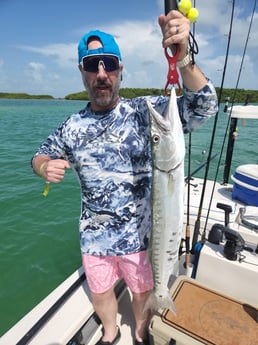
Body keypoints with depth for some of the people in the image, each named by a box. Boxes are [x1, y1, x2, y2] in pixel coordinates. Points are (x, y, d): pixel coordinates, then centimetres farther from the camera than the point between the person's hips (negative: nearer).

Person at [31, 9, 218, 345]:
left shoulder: (146, 110, -14)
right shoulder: (72, 127, -3)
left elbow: (204, 106, -22)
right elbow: (40, 156, 9)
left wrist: (183, 58, -39)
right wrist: (46, 167, -15)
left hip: (139, 235, -2)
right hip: (94, 237, 3)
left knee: (142, 291, 24)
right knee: (100, 292, 26)